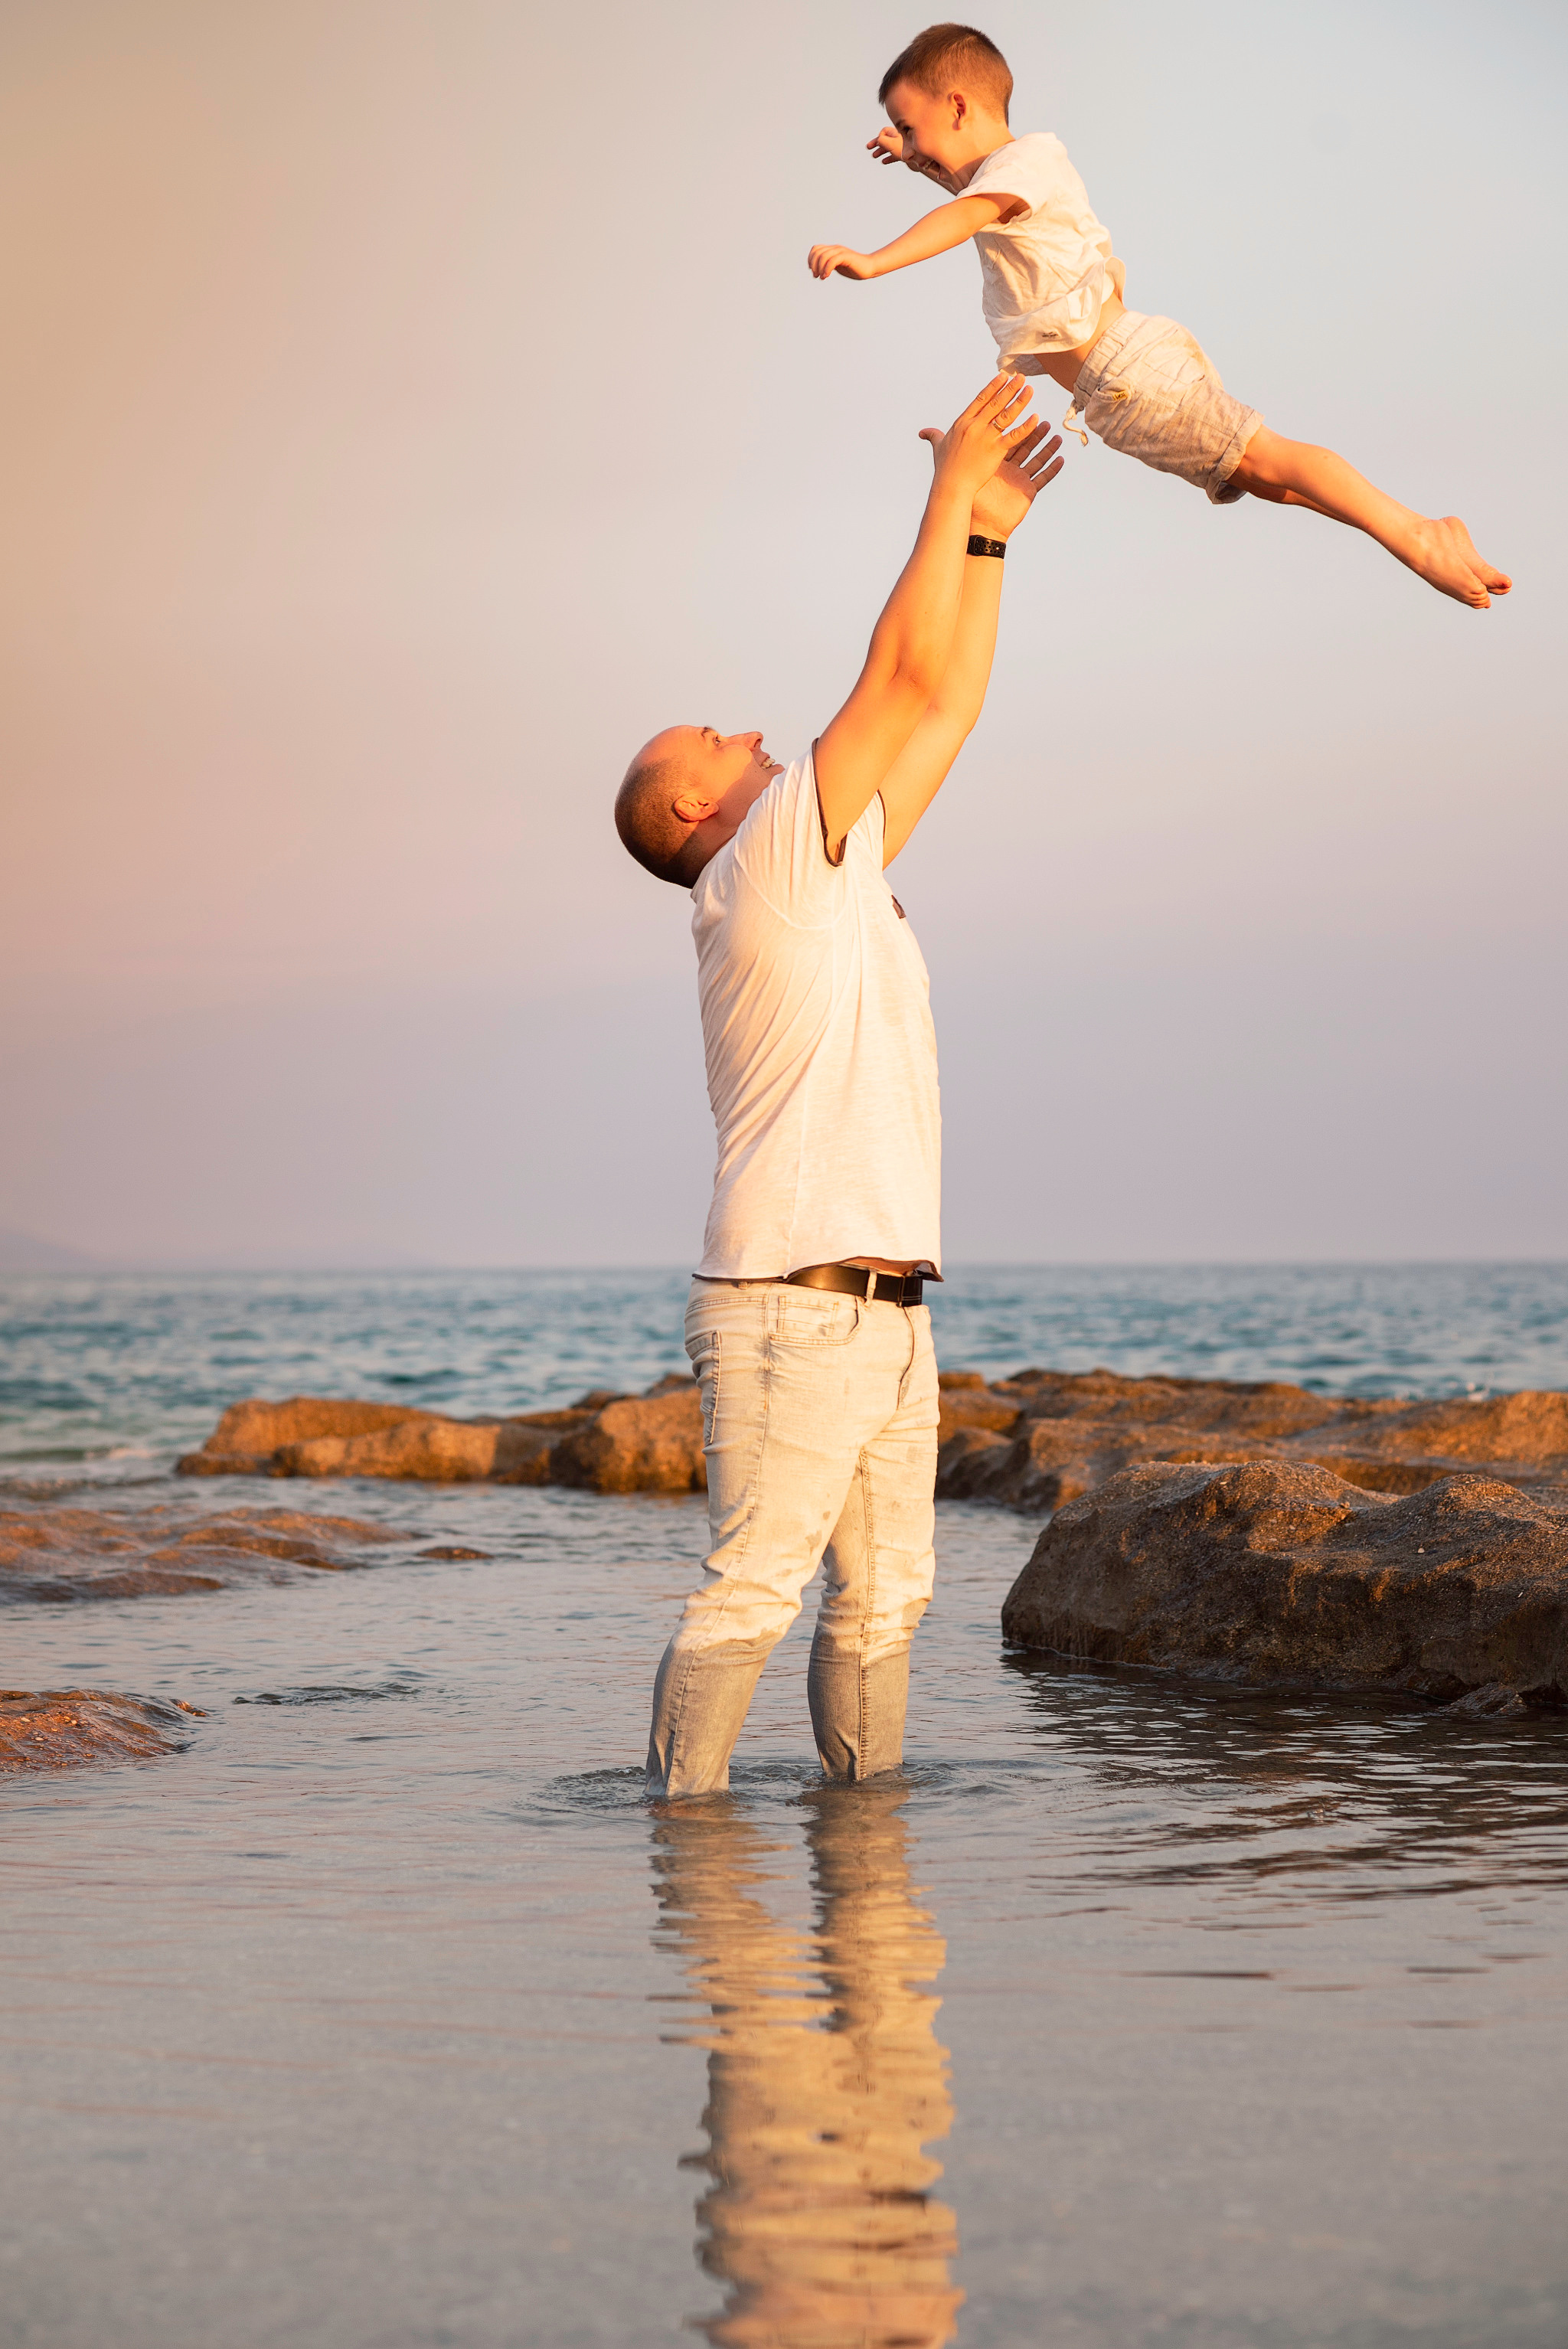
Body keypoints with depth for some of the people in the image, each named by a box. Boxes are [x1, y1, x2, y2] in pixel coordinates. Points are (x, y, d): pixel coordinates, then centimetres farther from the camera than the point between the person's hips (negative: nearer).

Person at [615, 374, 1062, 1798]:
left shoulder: (833, 876, 19)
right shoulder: (768, 868, -6)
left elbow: (941, 718, 21)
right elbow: (905, 679, -8)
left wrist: (990, 535, 19)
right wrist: (953, 492, 0)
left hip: (883, 1316, 9)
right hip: (793, 1311, -9)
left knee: (885, 1595, 9)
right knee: (752, 1587, -11)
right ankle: (686, 1815, -8)